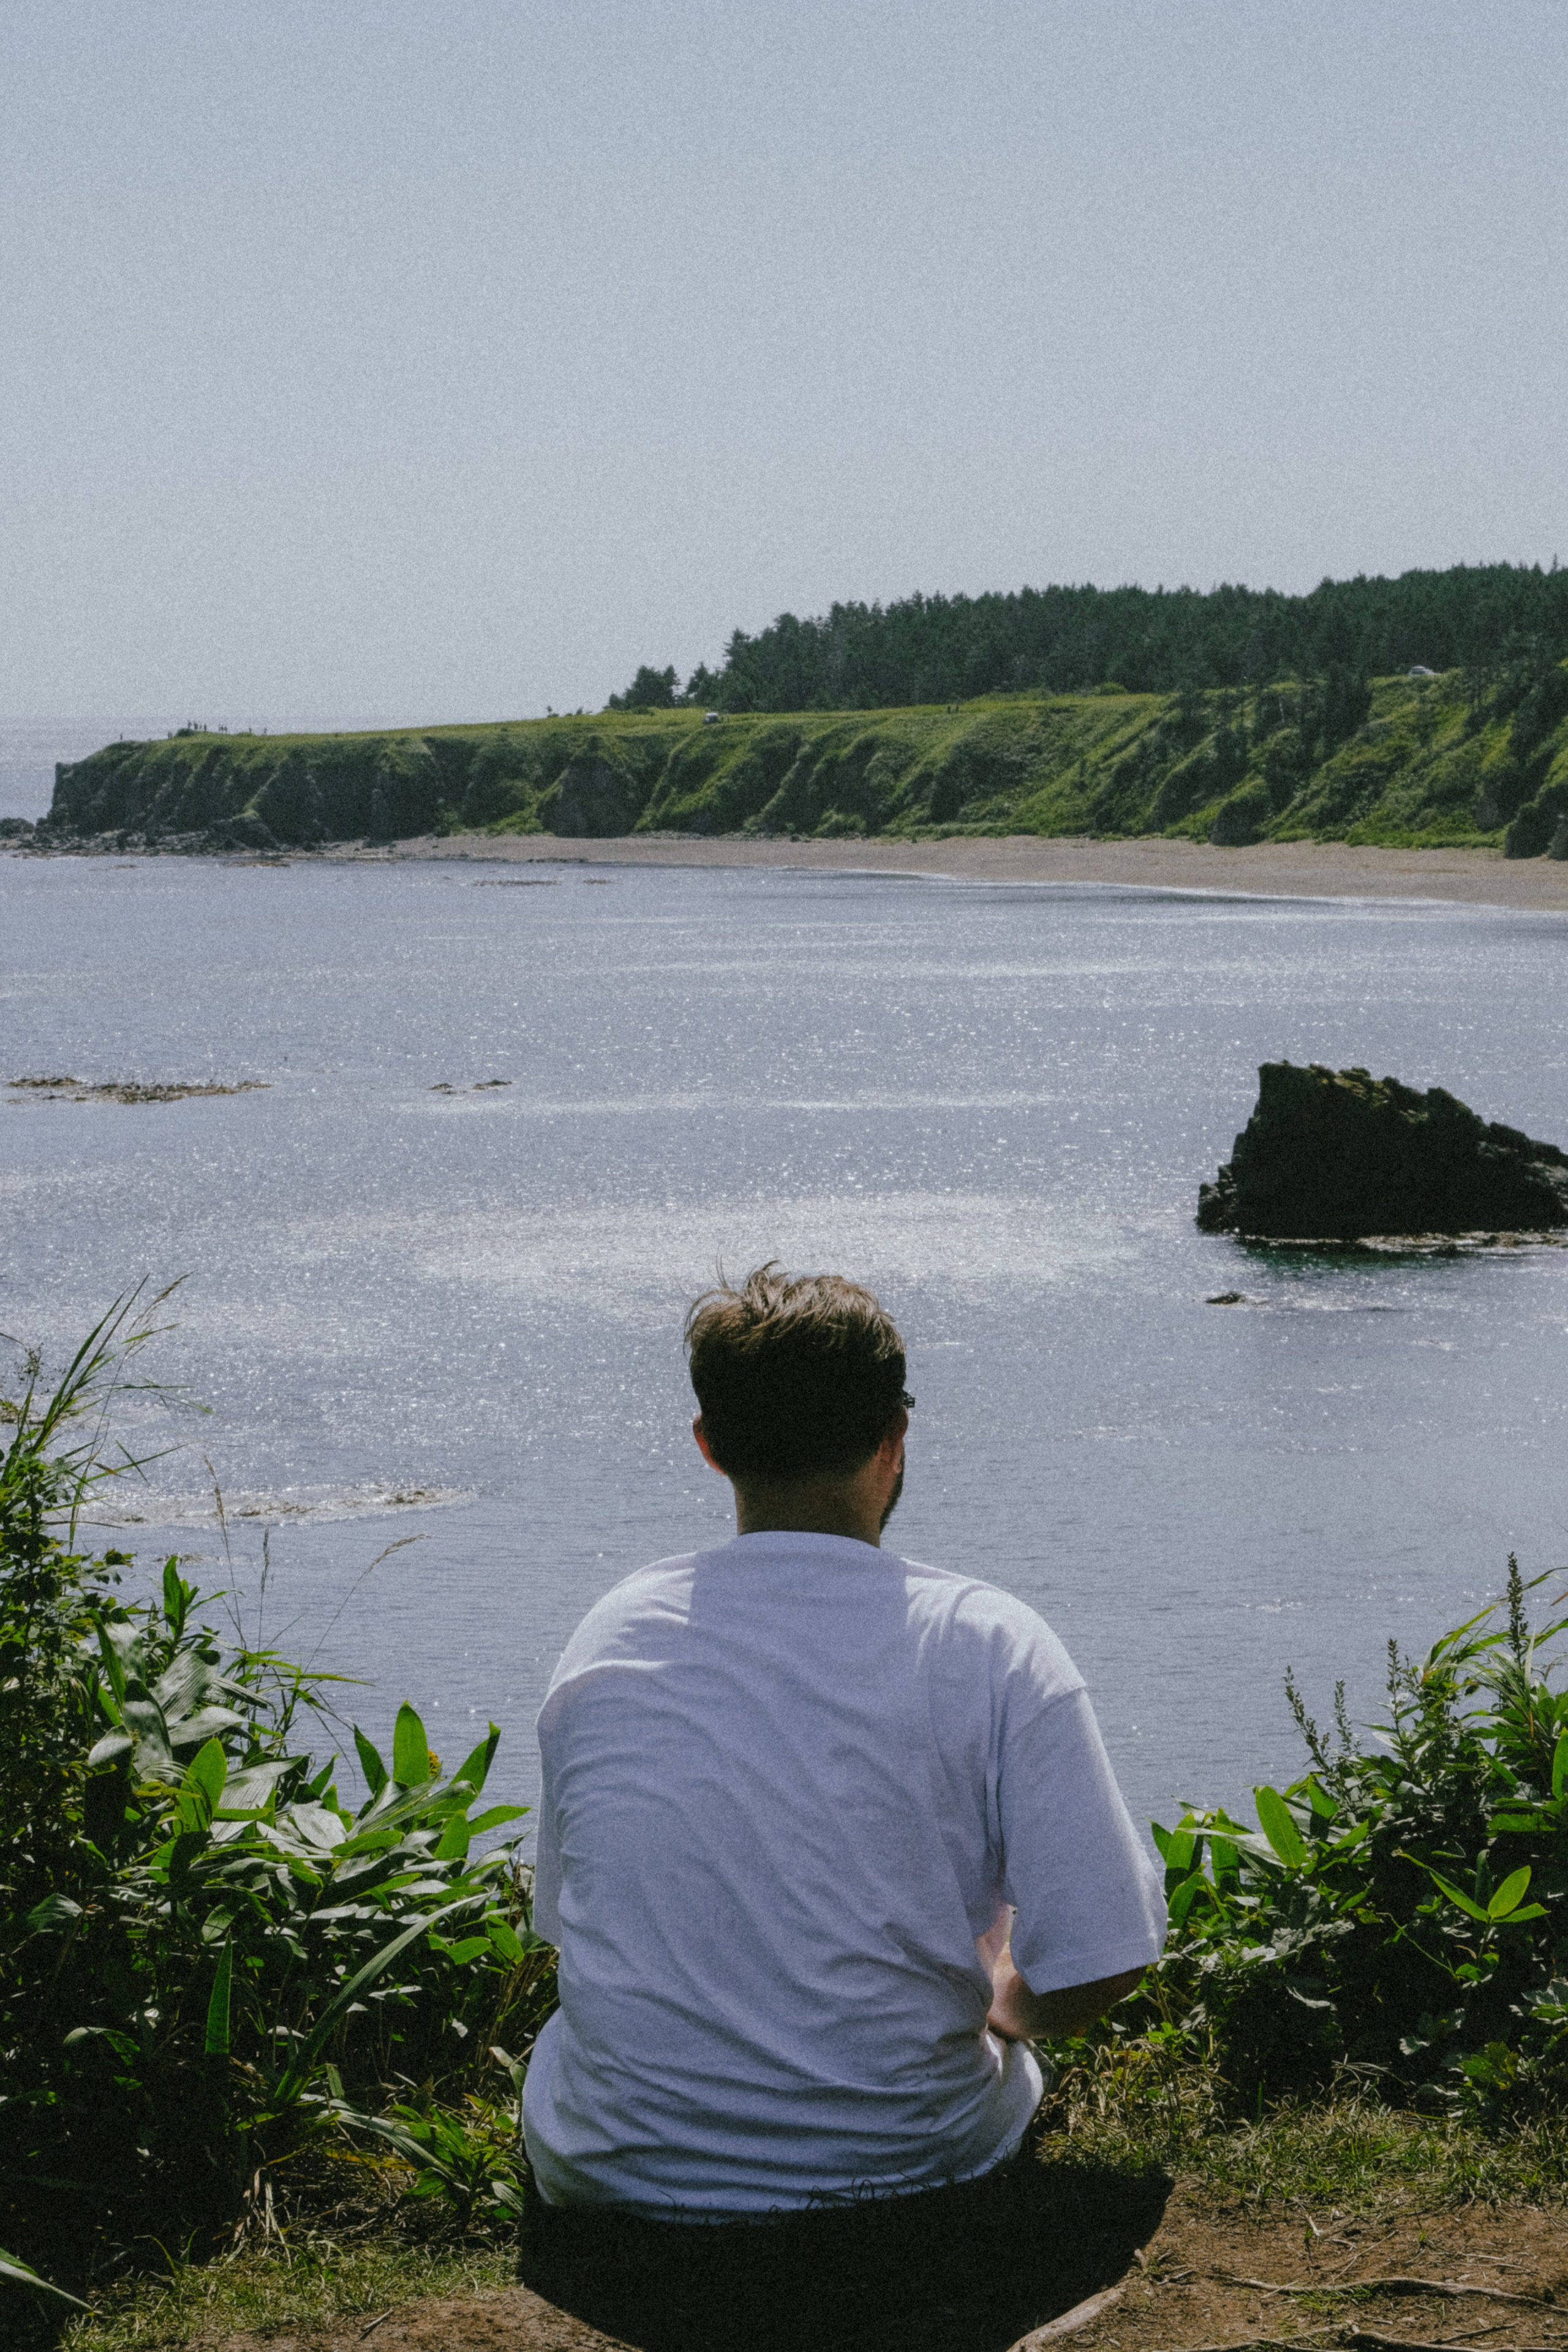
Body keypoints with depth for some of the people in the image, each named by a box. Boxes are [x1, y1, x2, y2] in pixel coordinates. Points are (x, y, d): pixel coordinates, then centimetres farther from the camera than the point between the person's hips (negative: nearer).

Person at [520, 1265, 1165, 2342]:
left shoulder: (607, 1638, -3)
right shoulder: (989, 1644, -13)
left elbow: (569, 1926, 9)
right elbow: (1099, 1972, -15)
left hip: (618, 2177, 2)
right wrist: (996, 2002, 8)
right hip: (912, 2165, -1)